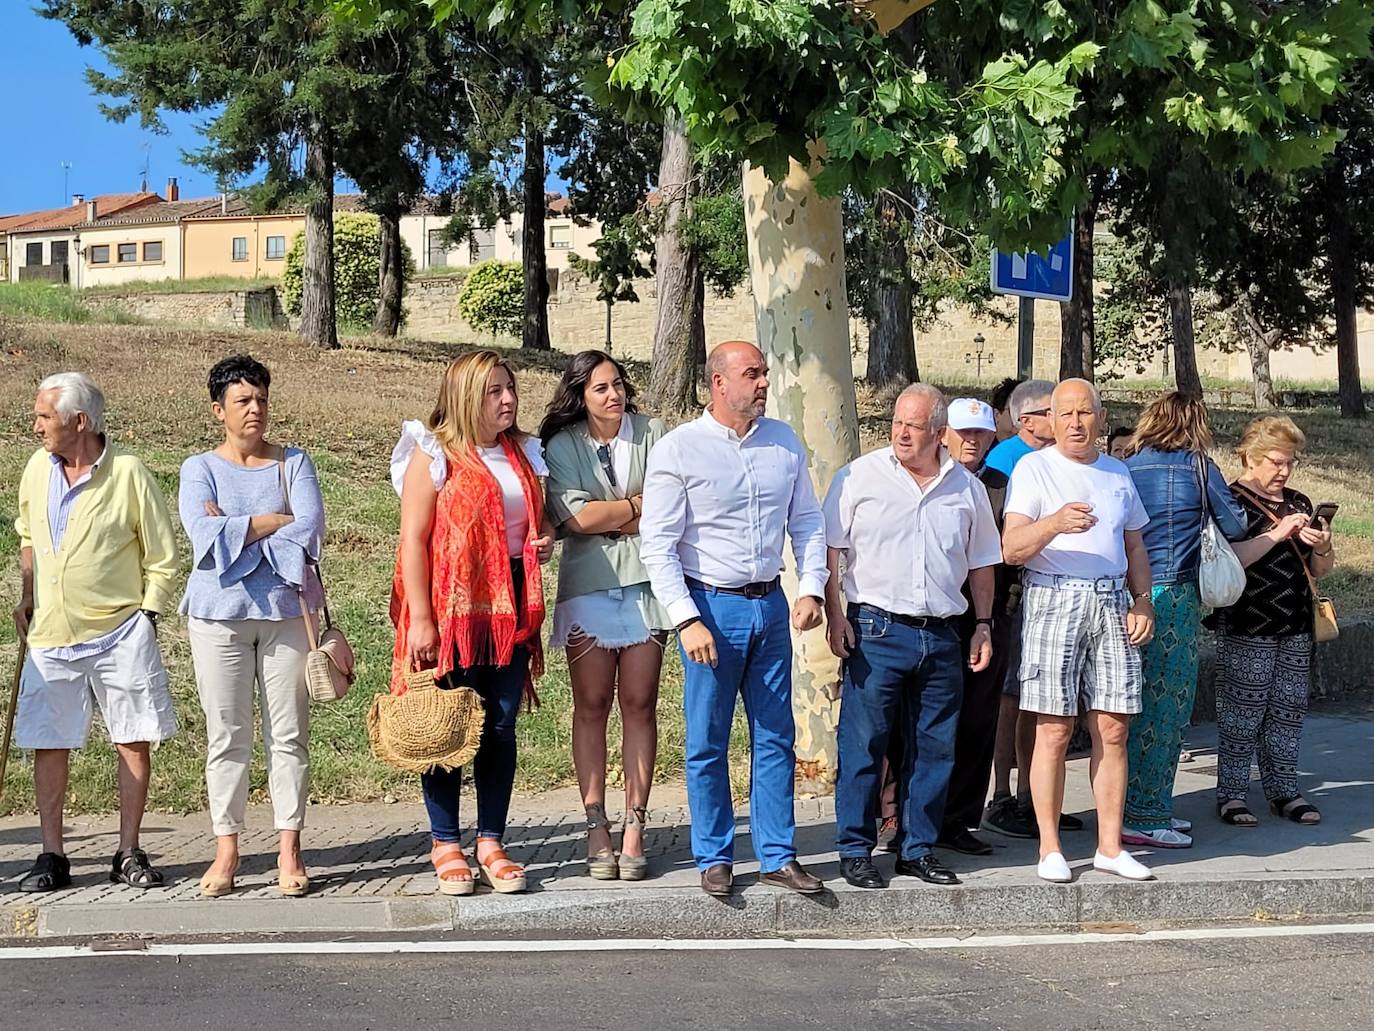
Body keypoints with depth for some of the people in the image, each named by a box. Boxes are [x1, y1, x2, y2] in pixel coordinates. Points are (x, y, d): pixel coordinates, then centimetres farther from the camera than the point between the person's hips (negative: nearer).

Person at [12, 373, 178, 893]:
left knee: (134, 741, 1)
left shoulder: (128, 472, -8)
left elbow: (162, 560, -2)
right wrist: (26, 600, 16)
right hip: (50, 636, 4)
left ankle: (128, 853, 13)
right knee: (49, 744, 5)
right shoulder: (38, 468, 6)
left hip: (119, 635, -4)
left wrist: (143, 618, -6)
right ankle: (52, 856, 15)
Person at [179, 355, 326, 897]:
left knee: (289, 732, 0)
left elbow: (311, 530, -8)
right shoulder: (200, 468, 6)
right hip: (219, 613, 0)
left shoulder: (293, 462, 8)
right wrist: (278, 519, -11)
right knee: (226, 734, 2)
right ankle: (226, 849, 10)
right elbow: (205, 534, -11)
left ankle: (289, 850, 6)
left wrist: (236, 530, -11)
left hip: (286, 609, 0)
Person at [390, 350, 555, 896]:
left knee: (500, 727, 6)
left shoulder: (523, 454, 14)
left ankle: (492, 842, 15)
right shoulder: (435, 453, -5)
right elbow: (413, 538, -9)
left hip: (510, 605, 5)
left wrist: (543, 544, 4)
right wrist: (420, 618, -15)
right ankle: (445, 845, 13)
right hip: (450, 605, -5)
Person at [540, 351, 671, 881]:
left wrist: (608, 518, -7)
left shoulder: (650, 433, 6)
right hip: (588, 586, -1)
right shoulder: (562, 445, 3)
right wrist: (639, 504, -2)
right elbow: (575, 517, -10)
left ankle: (634, 827, 5)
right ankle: (597, 827, 6)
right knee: (592, 705, 1)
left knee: (639, 704, 1)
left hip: (645, 583, 1)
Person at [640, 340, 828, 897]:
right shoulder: (678, 449, -8)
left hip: (770, 603, 4)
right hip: (711, 605, -4)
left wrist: (811, 589, 0)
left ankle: (778, 855, 18)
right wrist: (688, 621, -17)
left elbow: (807, 522, 14)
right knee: (708, 743, 4)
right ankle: (714, 858, 17)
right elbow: (657, 545, -10)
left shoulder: (783, 441, 7)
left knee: (775, 736, 8)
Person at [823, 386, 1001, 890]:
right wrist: (834, 613, -8)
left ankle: (919, 848, 20)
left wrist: (983, 625, 14)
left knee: (934, 747, 8)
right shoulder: (860, 476, -1)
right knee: (863, 743, -2)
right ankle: (855, 850, 8)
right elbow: (830, 549, 0)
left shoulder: (966, 488, 10)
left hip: (941, 636, 4)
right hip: (875, 630, -4)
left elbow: (981, 563, 19)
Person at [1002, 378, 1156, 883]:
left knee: (1113, 729, 3)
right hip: (1053, 600, -5)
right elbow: (1012, 548, -10)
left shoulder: (1118, 473, 18)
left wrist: (1142, 601, 9)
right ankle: (1050, 849, 4)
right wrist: (1054, 523, -29)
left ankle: (1110, 846, 11)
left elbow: (1134, 544, 24)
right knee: (1054, 731, -5)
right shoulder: (1034, 468, 0)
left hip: (1111, 603, 5)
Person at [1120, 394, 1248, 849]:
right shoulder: (1197, 466, -2)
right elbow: (1235, 527, 4)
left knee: (1143, 704, 13)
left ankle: (1150, 809, 20)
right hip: (1174, 595, -6)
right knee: (1165, 704, -1)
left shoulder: (1125, 467, 9)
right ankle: (1144, 818, 0)